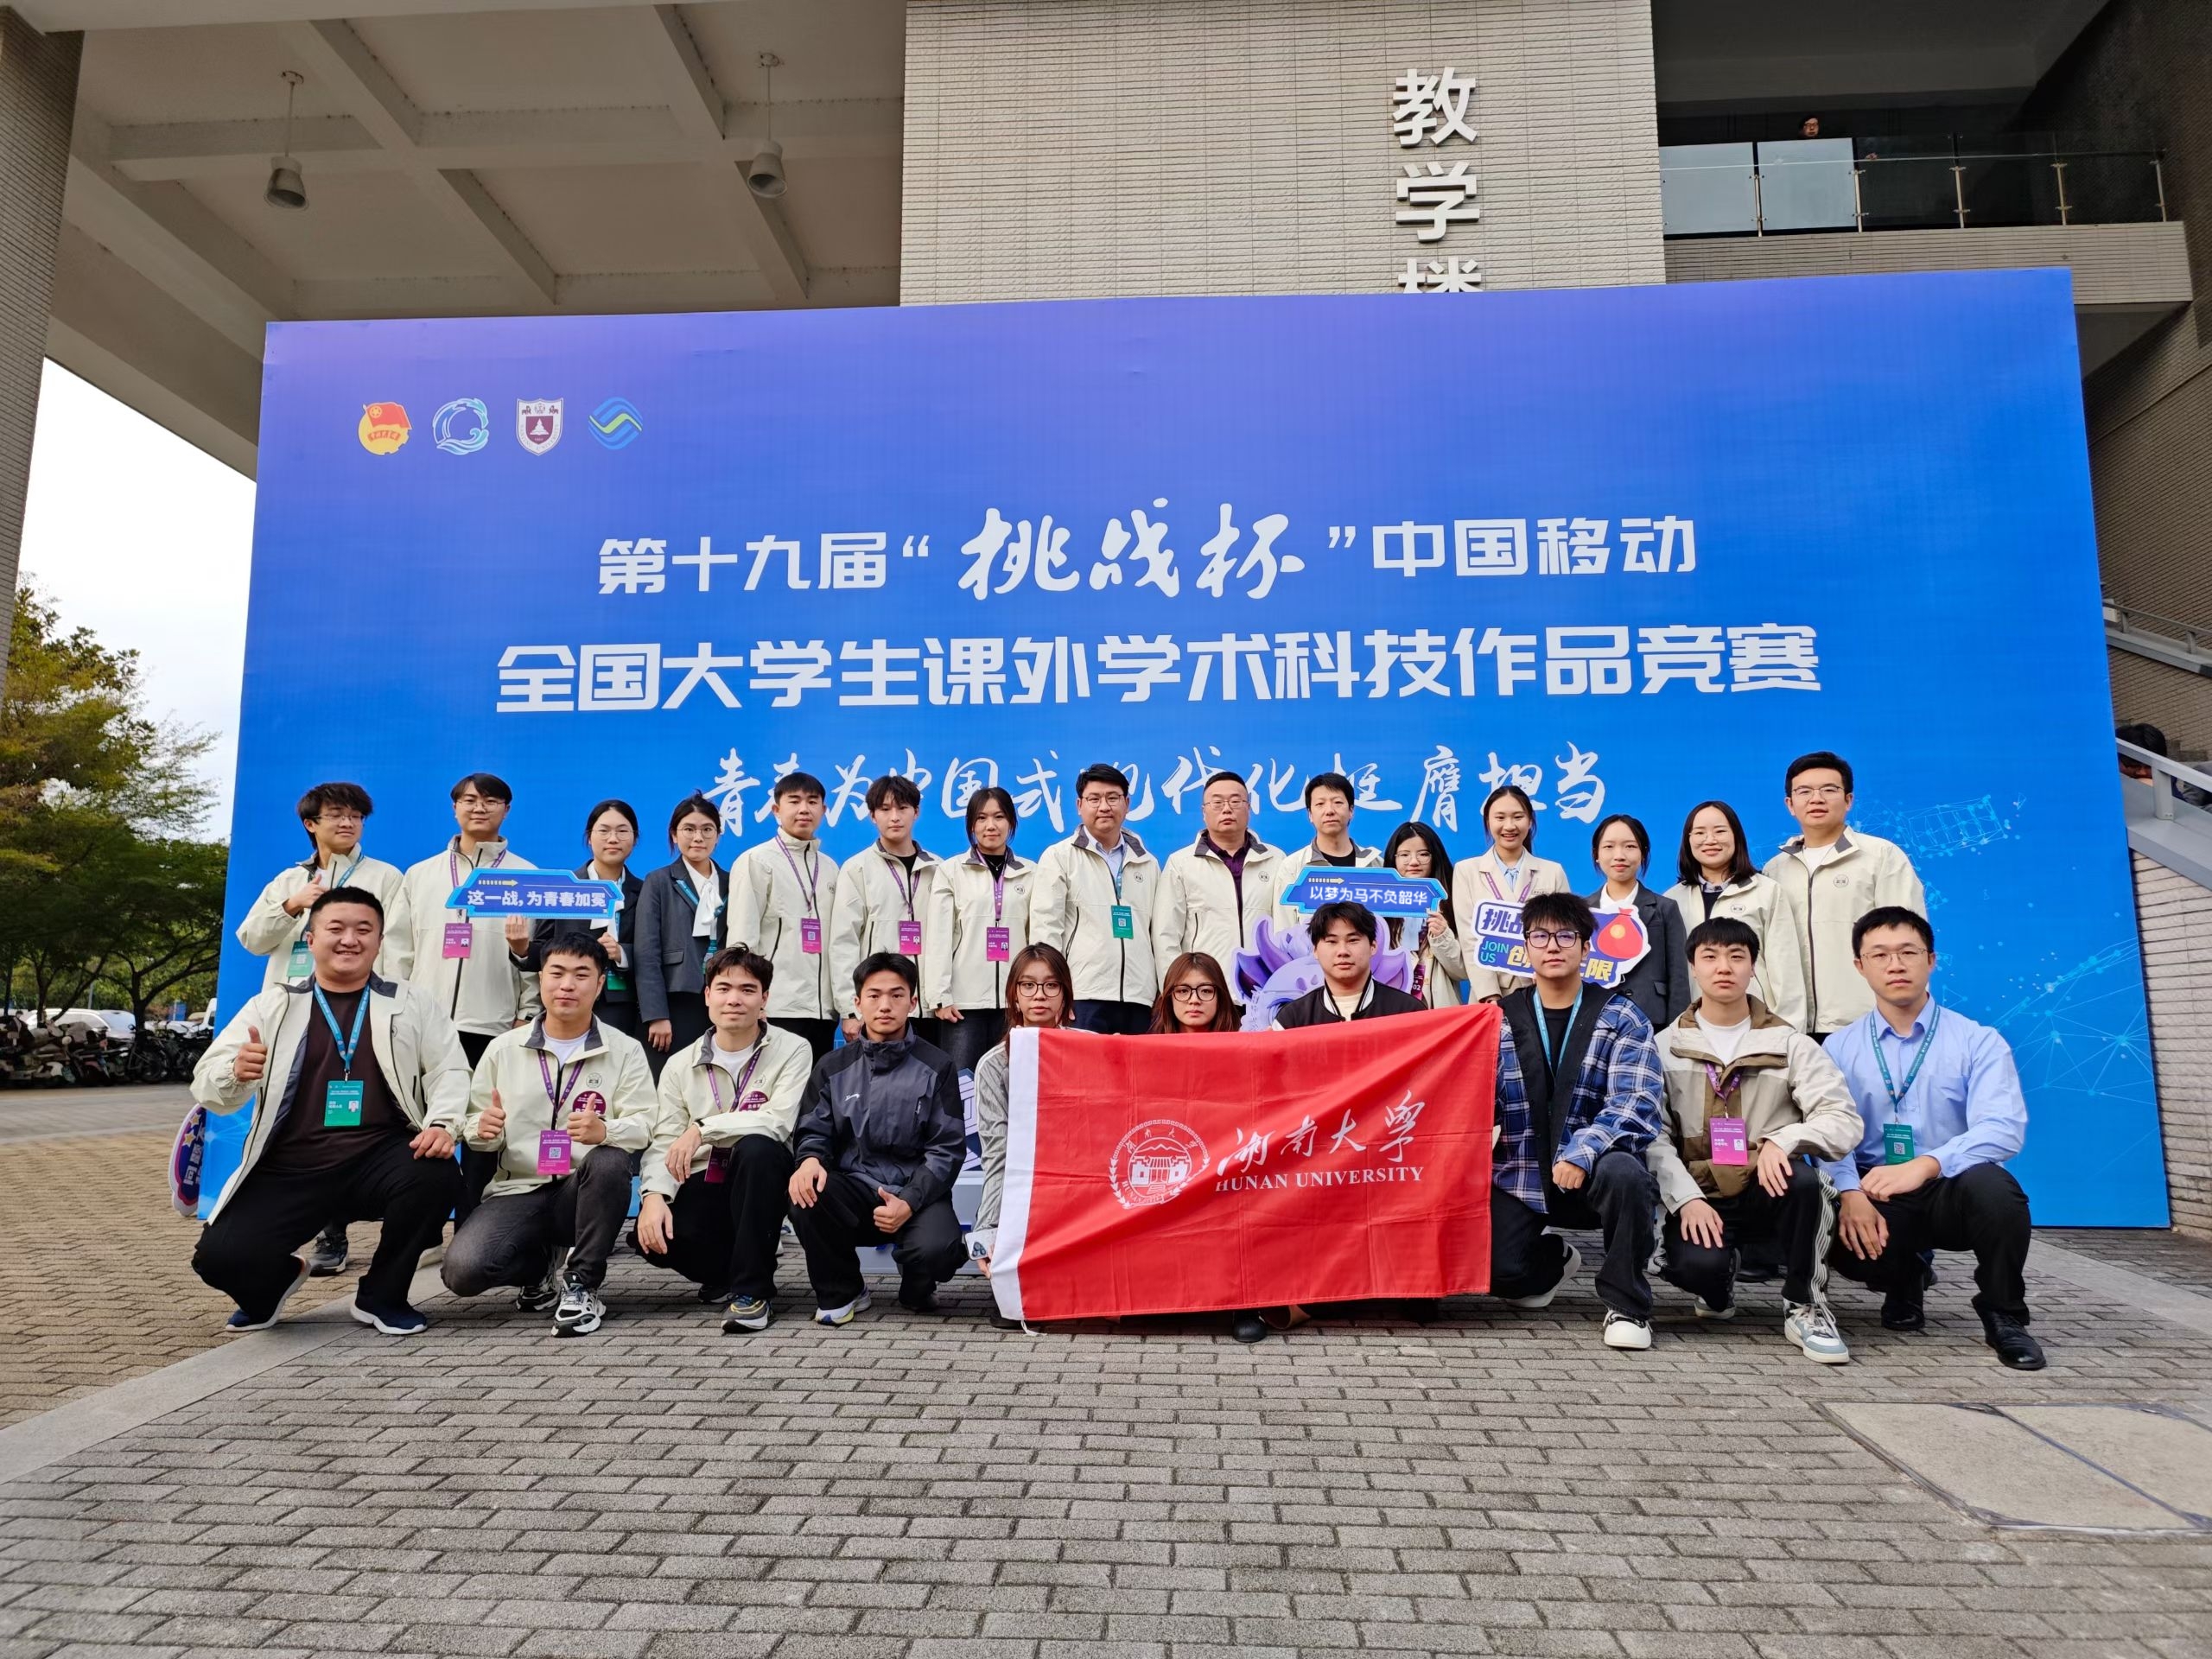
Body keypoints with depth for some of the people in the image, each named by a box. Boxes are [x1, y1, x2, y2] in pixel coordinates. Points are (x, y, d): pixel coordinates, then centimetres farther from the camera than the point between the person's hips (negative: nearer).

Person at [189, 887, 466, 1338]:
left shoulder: (411, 1003, 9)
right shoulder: (272, 1005, 9)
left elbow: (449, 1070, 3)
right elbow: (207, 1084, 3)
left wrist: (442, 1124, -18)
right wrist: (236, 1073, -21)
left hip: (379, 1161, 0)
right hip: (288, 1171, 1)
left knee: (436, 1176, -31)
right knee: (221, 1257, -21)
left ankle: (381, 1295, -2)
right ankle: (277, 1280, 20)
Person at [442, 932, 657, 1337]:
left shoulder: (625, 1051, 2)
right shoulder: (503, 1049, 8)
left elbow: (643, 1124, -9)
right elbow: (475, 1130, 12)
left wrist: (605, 1131, -32)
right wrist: (483, 1131, -14)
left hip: (585, 1191, -1)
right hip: (518, 1190, 2)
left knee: (611, 1161, -36)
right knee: (462, 1270, -25)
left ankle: (582, 1286, -15)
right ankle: (540, 1267, 11)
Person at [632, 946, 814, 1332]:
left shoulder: (792, 1050, -5)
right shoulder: (681, 1065, 5)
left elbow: (778, 1121, -19)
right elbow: (664, 1142, -2)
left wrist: (703, 1129, -23)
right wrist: (655, 1194, -21)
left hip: (761, 1180, -2)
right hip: (704, 1184, 3)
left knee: (756, 1147, -36)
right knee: (650, 1234, -27)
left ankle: (751, 1289, -21)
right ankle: (727, 1273, 7)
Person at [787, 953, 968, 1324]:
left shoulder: (935, 1068, 3)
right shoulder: (833, 1068, 10)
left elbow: (948, 1148, -1)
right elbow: (814, 1131, 9)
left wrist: (909, 1202, -16)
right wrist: (811, 1159, -17)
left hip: (917, 1193, -2)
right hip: (853, 1192, 2)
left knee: (936, 1248, -33)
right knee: (806, 1195, -31)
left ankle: (916, 1290, 9)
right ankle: (841, 1292, -2)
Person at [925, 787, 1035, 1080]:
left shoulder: (1030, 873, 11)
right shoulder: (951, 871, 7)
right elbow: (939, 937, 1)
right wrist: (940, 995, -6)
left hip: (1015, 999, 2)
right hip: (964, 999, -1)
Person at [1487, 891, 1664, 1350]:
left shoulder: (1620, 1018, -1)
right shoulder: (1500, 1020, 6)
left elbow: (1635, 1104, -14)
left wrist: (1582, 1152, -29)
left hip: (1594, 1174, -2)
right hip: (1522, 1177, 2)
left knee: (1623, 1172, -36)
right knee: (1495, 1269, -18)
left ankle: (1627, 1305, -10)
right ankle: (1553, 1260, 21)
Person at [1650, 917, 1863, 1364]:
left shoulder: (1791, 1045, 5)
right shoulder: (1665, 1048, 5)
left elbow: (1844, 1121, -6)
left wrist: (1783, 1141, -25)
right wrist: (1687, 1198, -18)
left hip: (1770, 1193, 1)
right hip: (1700, 1197, 0)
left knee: (1801, 1176, -34)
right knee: (1695, 1264, -32)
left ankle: (1803, 1305, -10)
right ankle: (1718, 1283, 9)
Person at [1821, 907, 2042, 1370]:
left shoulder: (1979, 1042, 0)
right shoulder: (1839, 1048, 6)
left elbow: (2002, 1129, -16)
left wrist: (1925, 1166, -32)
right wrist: (1850, 1193, -27)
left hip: (1952, 1191, -1)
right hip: (1874, 1197, 1)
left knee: (1991, 1184, -36)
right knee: (1836, 1231, -33)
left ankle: (2003, 1316, -6)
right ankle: (1903, 1281, 7)